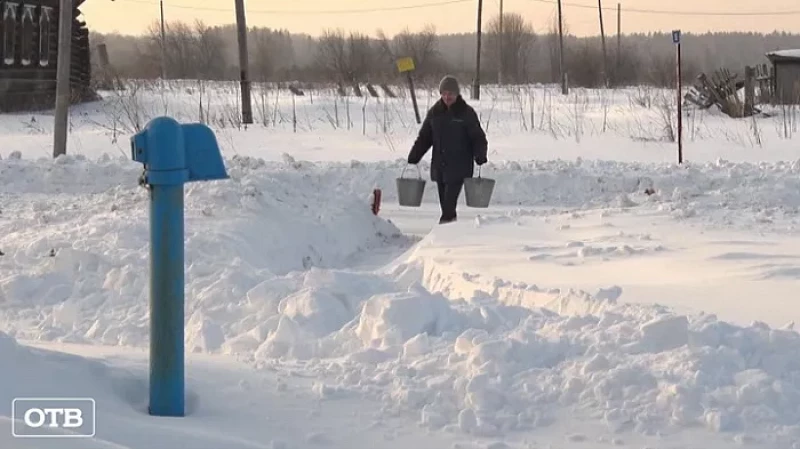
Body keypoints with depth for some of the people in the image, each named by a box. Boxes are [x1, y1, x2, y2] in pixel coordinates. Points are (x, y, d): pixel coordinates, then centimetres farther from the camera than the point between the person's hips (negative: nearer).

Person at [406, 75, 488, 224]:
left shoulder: (466, 113, -2)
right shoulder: (434, 112, 9)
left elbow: (478, 137, -1)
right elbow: (424, 138, 15)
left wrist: (480, 155, -18)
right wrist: (413, 156, 6)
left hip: (459, 166, -5)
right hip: (439, 166, 5)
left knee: (449, 202, -14)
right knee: (444, 202, 9)